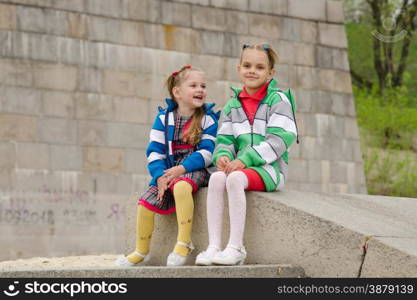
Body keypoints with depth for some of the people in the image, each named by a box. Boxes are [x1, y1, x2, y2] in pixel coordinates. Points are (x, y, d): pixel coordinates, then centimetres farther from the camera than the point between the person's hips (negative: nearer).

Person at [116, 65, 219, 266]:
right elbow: (154, 151, 3)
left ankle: (184, 243, -29)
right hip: (168, 171, 4)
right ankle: (141, 252, 8)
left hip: (195, 169, -4)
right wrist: (160, 175, -14)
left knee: (181, 186, -37)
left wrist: (181, 168, -21)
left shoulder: (208, 119, 0)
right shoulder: (164, 118, 6)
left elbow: (207, 152, -9)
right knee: (146, 202, -14)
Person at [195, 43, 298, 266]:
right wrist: (223, 155, -12)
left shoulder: (278, 100, 0)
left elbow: (278, 139, -11)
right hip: (240, 166, 5)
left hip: (269, 167, -5)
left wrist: (245, 159, -19)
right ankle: (213, 246, -31)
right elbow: (225, 138, 14)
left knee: (235, 178, -34)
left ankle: (236, 247, -33)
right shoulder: (233, 105, 18)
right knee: (216, 178, -27)